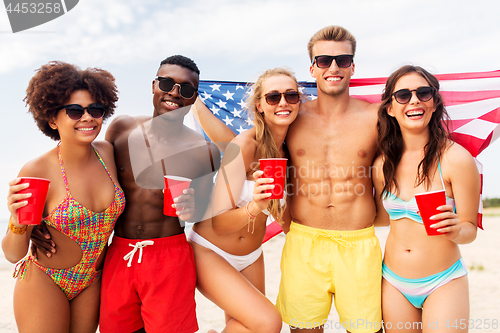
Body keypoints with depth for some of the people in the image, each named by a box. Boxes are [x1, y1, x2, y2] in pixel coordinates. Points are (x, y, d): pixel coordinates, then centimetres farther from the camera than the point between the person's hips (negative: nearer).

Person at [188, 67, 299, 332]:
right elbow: (219, 223, -27)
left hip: (251, 257, 6)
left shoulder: (288, 150, -4)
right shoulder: (245, 145, -23)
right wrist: (254, 207, -40)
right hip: (210, 253, -6)